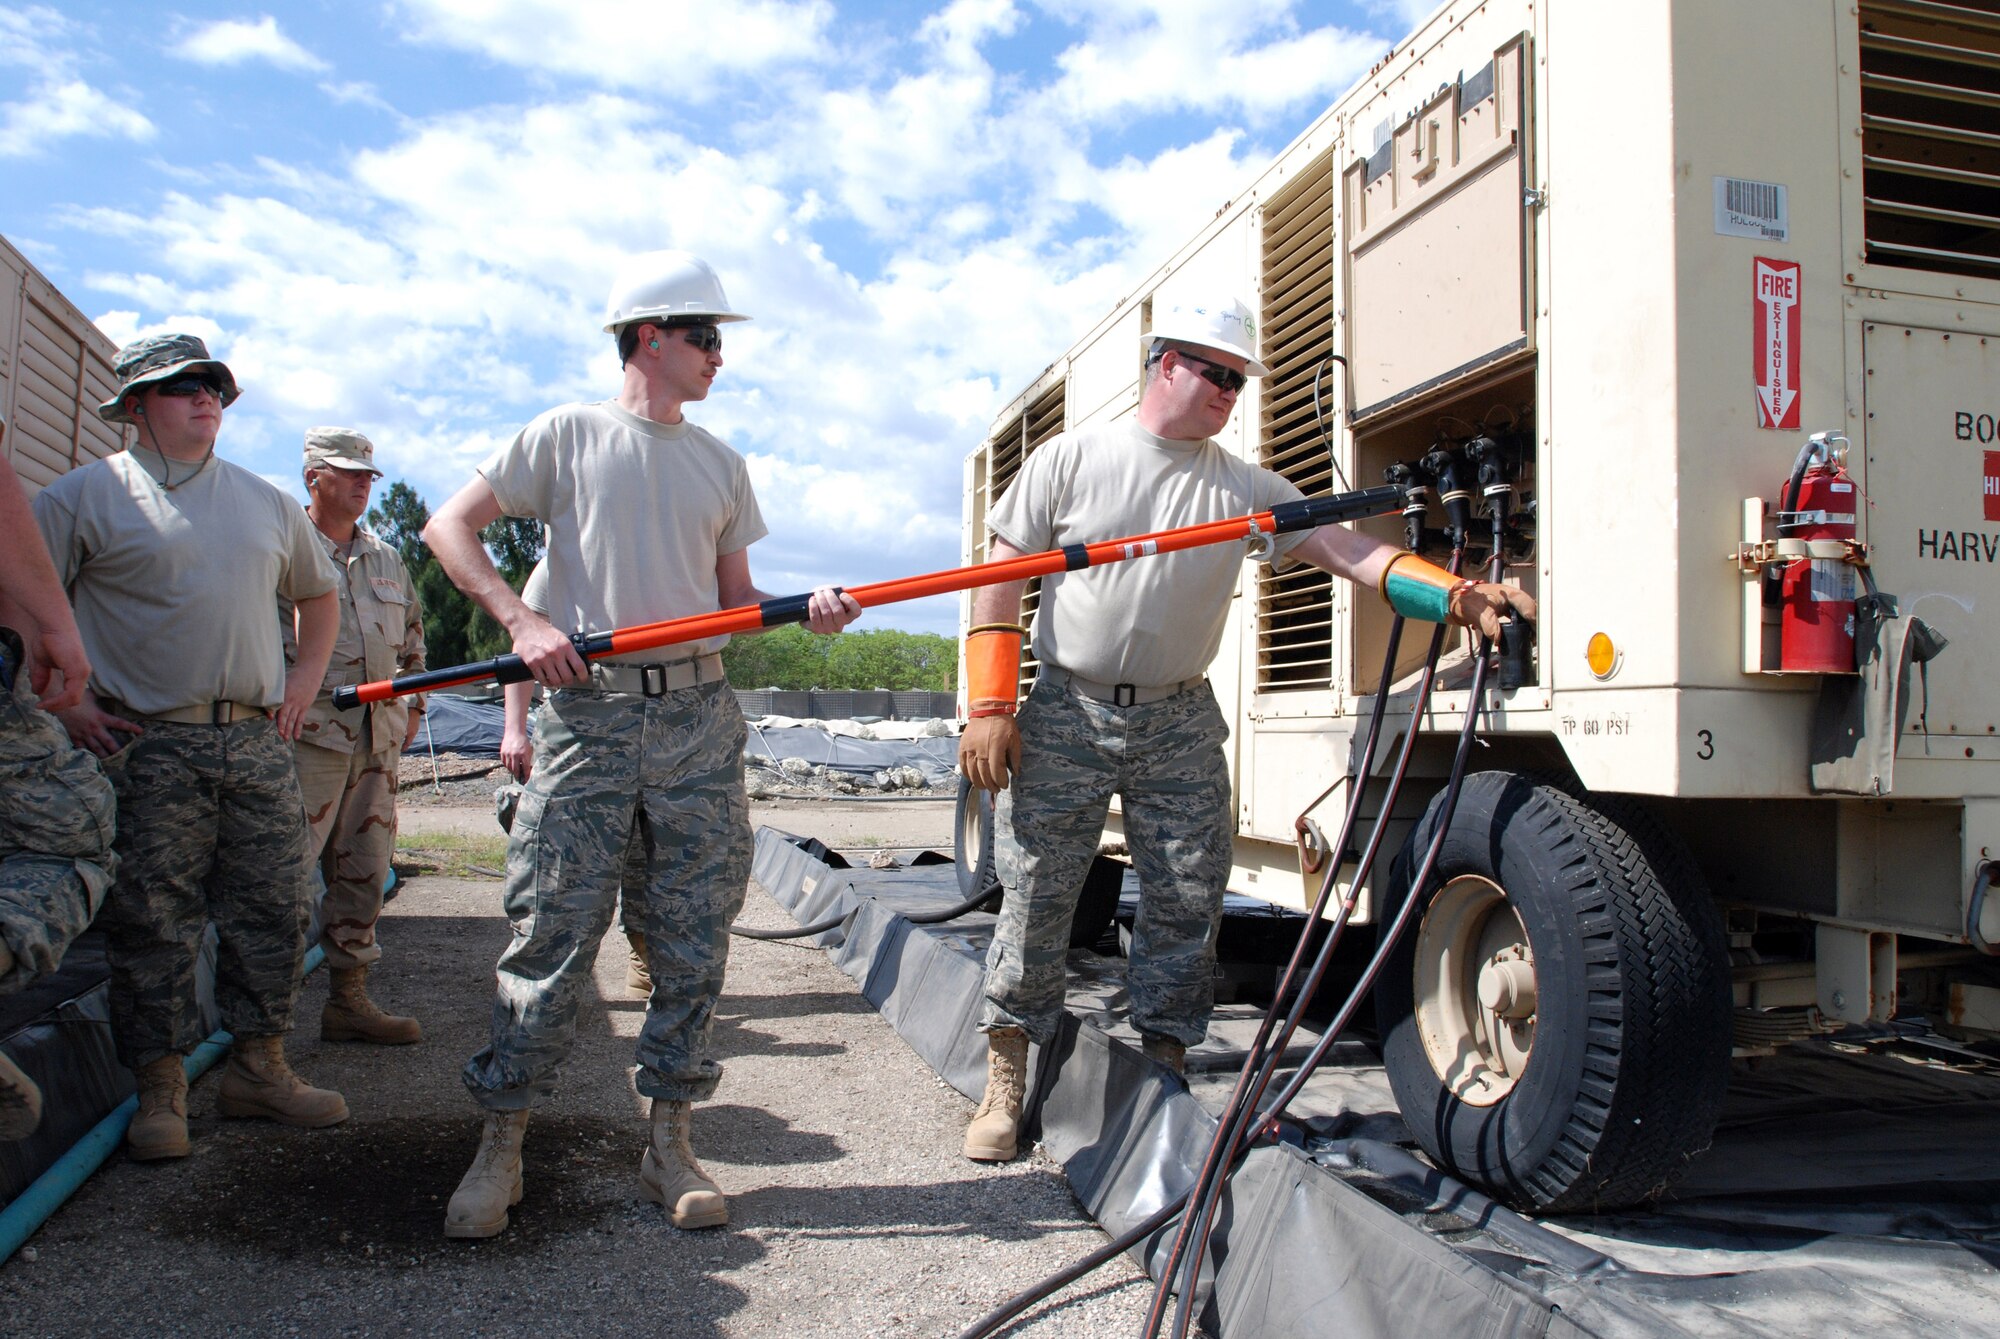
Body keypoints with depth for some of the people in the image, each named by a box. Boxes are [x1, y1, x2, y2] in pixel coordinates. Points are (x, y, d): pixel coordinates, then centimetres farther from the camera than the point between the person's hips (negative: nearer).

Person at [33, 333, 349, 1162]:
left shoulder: (265, 501, 17)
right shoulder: (89, 495, 3)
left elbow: (318, 594, 29)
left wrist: (306, 678, 16)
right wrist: (64, 699, -5)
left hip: (258, 740, 4)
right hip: (150, 744, -4)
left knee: (271, 909, 5)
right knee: (153, 920, -1)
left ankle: (260, 1066, 17)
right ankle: (160, 1088, 11)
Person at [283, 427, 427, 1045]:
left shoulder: (387, 559, 20)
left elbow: (412, 634, 30)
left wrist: (413, 703, 23)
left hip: (378, 736, 7)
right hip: (309, 733, -6)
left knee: (364, 873, 9)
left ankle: (349, 999, 18)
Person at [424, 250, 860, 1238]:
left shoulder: (721, 465, 16)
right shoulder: (567, 436, 5)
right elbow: (449, 527, 3)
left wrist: (808, 608, -3)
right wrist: (521, 621, -11)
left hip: (699, 719, 4)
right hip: (589, 713, -3)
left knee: (693, 941, 4)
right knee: (553, 932, -2)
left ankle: (669, 1145, 17)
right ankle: (500, 1147, 13)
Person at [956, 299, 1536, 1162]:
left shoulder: (1244, 488, 7)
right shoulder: (1070, 460, 1)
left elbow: (1348, 550, -1)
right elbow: (1000, 580, -1)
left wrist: (1458, 596, -16)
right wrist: (990, 708, -9)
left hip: (1180, 724, 3)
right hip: (1066, 715, -2)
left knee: (1187, 904, 4)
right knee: (1036, 898, 0)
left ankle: (1162, 1069, 21)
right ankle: (1005, 1084, 14)